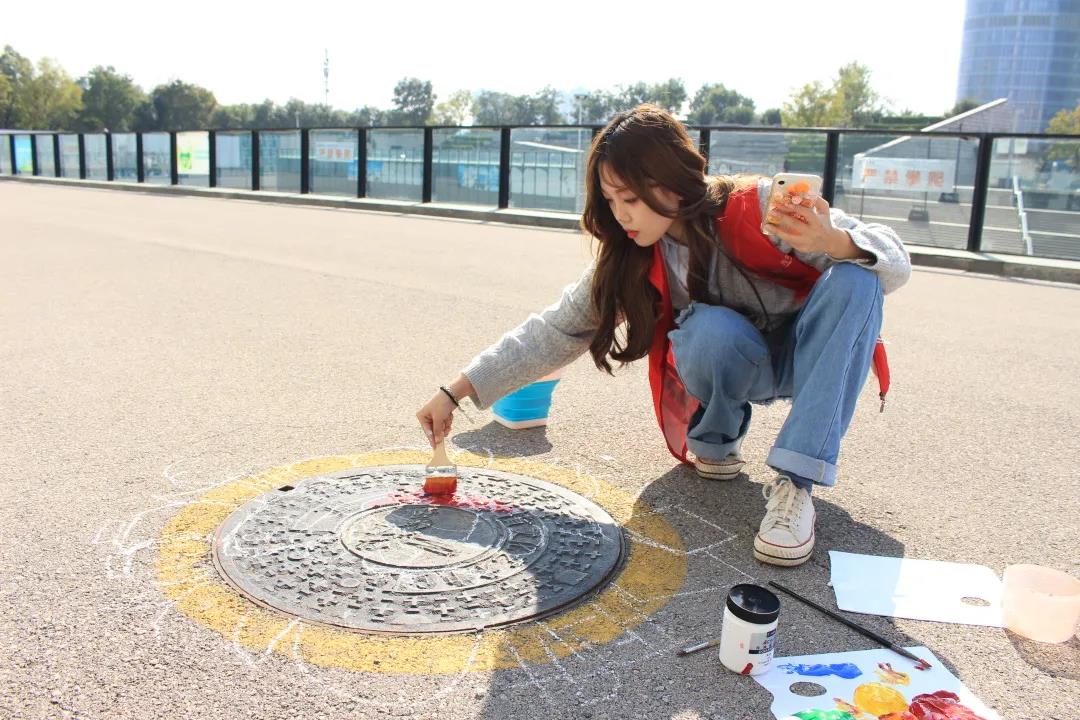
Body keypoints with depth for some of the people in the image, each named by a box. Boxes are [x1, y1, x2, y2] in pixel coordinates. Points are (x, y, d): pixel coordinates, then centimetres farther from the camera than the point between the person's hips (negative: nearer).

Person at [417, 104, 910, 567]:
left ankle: (795, 484, -32)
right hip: (728, 360, 1)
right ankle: (713, 444, -3)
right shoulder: (628, 260, -13)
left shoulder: (758, 208, -24)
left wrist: (831, 241, -47)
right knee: (711, 331, -36)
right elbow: (553, 333, -10)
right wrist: (454, 394, -15)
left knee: (853, 280, -33)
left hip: (806, 357, 0)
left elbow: (896, 264, -23)